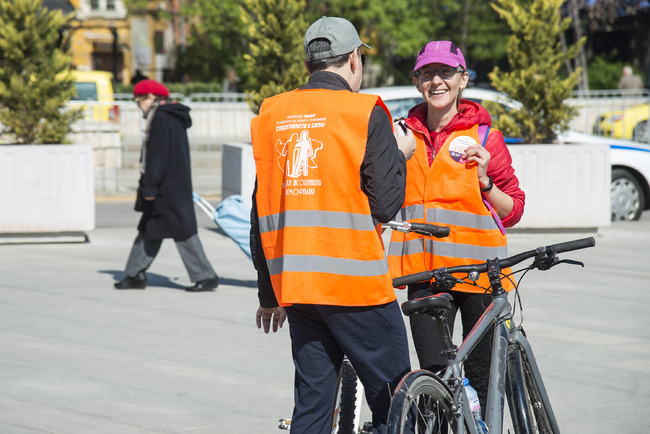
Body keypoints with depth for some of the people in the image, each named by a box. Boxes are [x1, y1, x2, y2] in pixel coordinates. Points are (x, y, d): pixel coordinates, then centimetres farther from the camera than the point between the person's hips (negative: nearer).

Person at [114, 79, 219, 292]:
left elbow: (156, 156, -19)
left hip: (167, 188, -10)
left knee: (182, 231, -8)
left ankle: (205, 276, -7)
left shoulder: (160, 119, -15)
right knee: (149, 230, 13)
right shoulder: (174, 118, 16)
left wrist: (149, 187, -18)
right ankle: (135, 275, 17)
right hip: (179, 186, 10)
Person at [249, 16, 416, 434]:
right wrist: (400, 156, 8)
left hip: (294, 285, 6)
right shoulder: (366, 114, -7)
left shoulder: (271, 115, 10)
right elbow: (386, 204, -11)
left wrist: (269, 292, 19)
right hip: (356, 283, -6)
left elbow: (261, 214, 12)